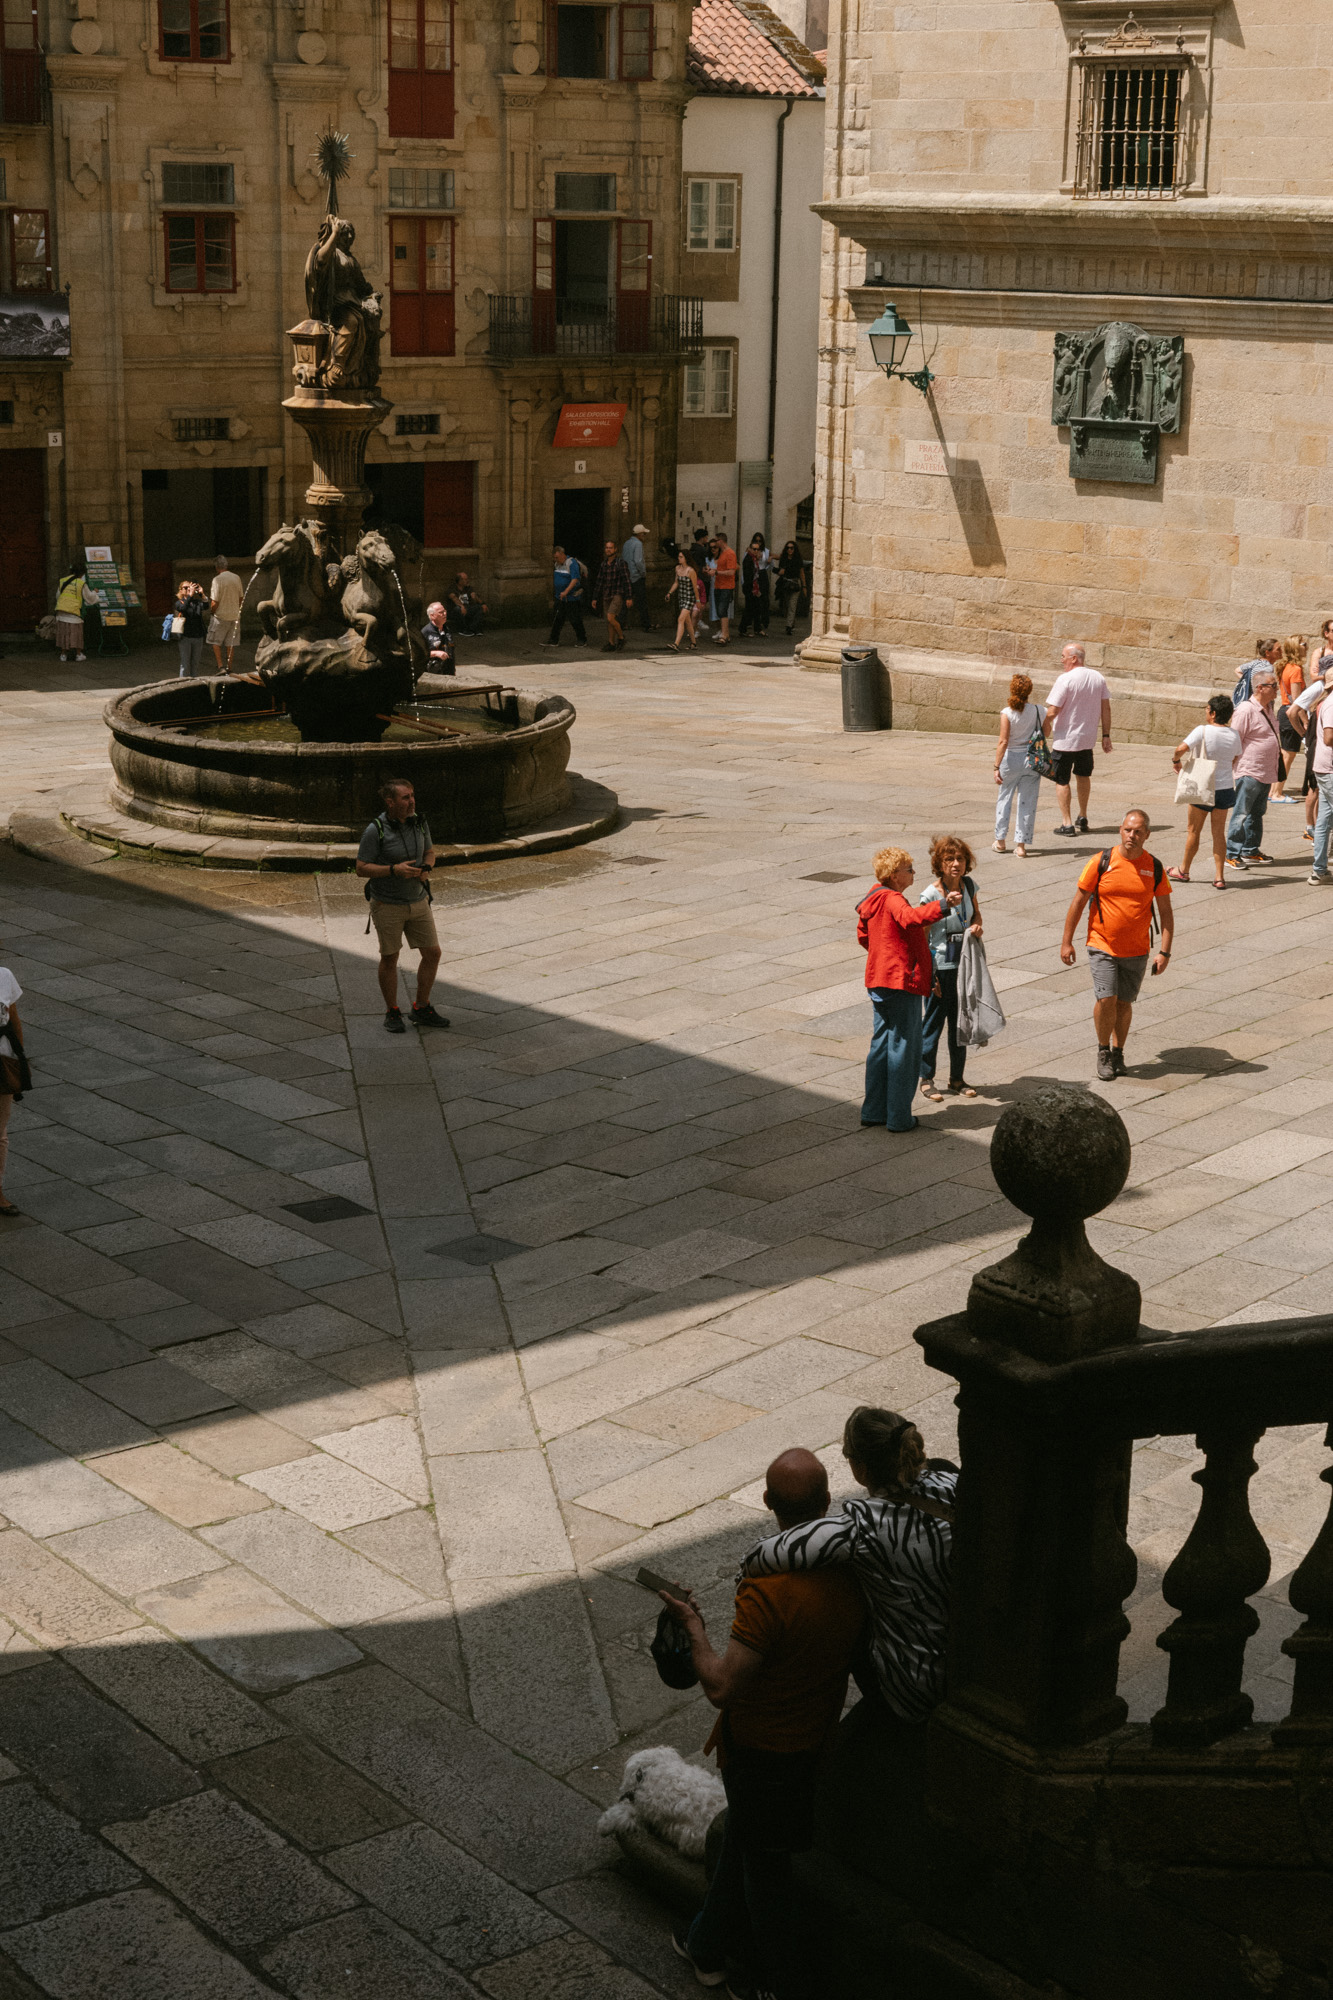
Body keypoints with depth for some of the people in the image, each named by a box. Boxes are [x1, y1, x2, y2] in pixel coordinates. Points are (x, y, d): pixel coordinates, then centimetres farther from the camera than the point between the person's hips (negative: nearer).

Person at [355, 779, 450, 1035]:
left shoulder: (419, 823, -4)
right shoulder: (375, 831, -19)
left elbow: (429, 852, 12)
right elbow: (361, 869, -16)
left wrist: (426, 868, -11)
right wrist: (394, 870, -28)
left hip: (418, 901, 5)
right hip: (387, 905, -5)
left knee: (432, 954, 5)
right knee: (389, 958, 8)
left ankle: (421, 1009, 21)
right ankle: (392, 1013, 24)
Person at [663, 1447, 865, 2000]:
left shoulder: (767, 1590, -34)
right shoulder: (851, 1571, -13)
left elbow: (721, 1686, -29)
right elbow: (852, 1653, 3)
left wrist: (692, 1623, -15)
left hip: (763, 1750, -6)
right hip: (817, 1740, 6)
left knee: (764, 1867, 16)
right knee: (740, 1841, 27)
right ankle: (709, 1947, 46)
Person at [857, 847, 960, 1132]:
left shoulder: (873, 900, 12)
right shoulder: (893, 900, -17)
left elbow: (863, 936, 23)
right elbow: (911, 917, -39)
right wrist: (944, 905, -50)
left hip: (878, 981, 10)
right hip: (902, 982, -10)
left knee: (881, 1044, 16)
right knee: (903, 1047, -2)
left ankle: (873, 1111, 21)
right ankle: (899, 1117, 3)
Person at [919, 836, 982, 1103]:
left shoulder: (969, 885, 0)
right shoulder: (931, 895, -17)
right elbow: (922, 937, -14)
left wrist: (976, 926, -7)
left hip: (964, 964, 6)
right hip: (940, 967, -6)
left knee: (960, 1023, 13)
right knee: (933, 1023, 4)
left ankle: (957, 1079, 25)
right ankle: (926, 1080, 17)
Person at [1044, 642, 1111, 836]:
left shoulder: (1065, 679, -17)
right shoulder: (1097, 678, 3)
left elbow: (1052, 712, -19)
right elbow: (1106, 708, 6)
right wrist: (1106, 735, 12)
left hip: (1064, 739, -6)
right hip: (1088, 738, 6)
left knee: (1062, 780, 4)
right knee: (1083, 775, 23)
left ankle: (1067, 824, 3)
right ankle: (1082, 818, 31)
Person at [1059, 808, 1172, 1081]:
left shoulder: (1155, 869, -3)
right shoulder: (1101, 862, -8)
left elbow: (1166, 913, 2)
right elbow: (1078, 902, -1)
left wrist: (1164, 952, -6)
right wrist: (1066, 942, -1)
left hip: (1136, 950, 2)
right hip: (1102, 945, -2)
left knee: (1124, 1003, 9)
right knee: (1106, 999, -12)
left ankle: (1117, 1053, 28)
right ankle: (1103, 1050, 10)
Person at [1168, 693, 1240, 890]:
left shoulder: (1203, 731, -15)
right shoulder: (1234, 736, 1)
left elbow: (1181, 749, -26)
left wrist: (1176, 760, -6)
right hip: (1226, 788, 4)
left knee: (1193, 831, 11)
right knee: (1219, 833, 9)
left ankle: (1183, 870, 24)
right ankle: (1219, 876, 6)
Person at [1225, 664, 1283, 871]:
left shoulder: (1268, 708, 12)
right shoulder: (1246, 710, -16)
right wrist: (1232, 767, -17)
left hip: (1266, 773, 9)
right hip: (1249, 773, -9)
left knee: (1257, 813, 16)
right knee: (1241, 814, -6)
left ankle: (1251, 850, 25)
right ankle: (1232, 855, -2)